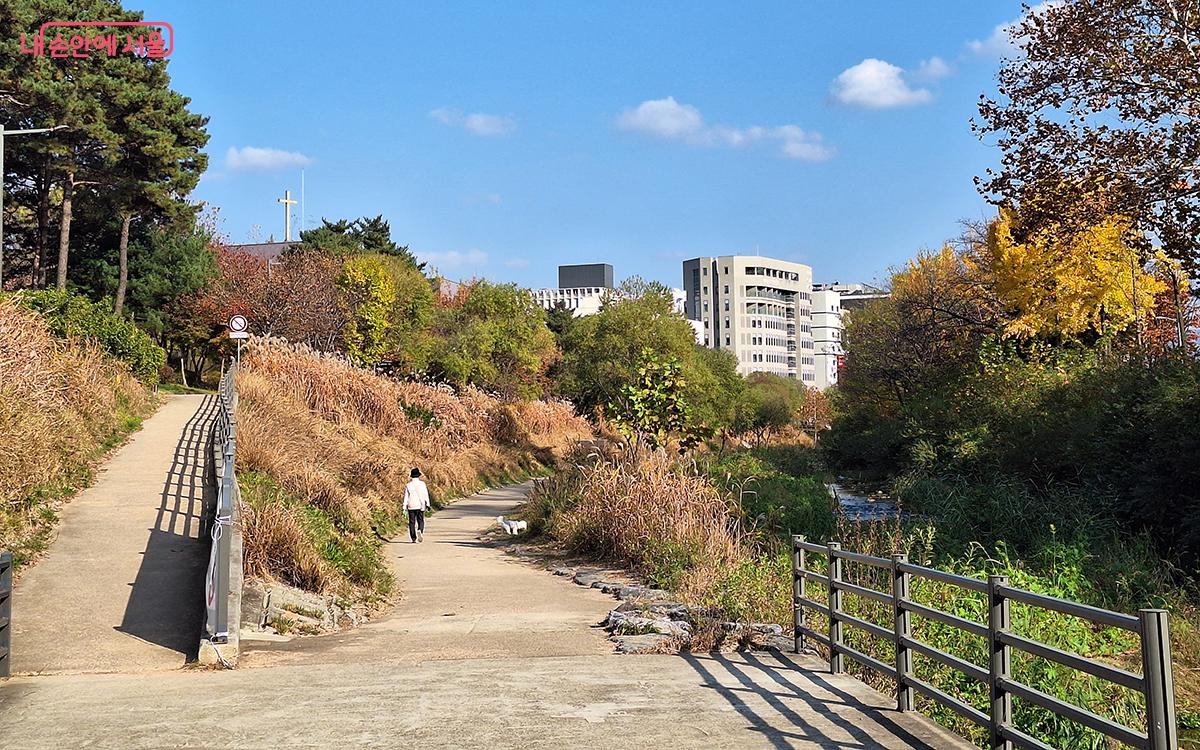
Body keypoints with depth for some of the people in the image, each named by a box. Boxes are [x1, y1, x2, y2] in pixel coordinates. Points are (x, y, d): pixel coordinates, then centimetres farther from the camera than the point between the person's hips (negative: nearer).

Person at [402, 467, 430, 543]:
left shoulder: (408, 485, 0)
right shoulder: (422, 484, -2)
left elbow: (406, 497, 1)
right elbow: (426, 495, -2)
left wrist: (405, 508, 3)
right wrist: (427, 504, 3)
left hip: (411, 506, 1)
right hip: (420, 506, -1)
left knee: (412, 522, 6)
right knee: (420, 520, 8)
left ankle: (414, 539, 3)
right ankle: (420, 530, -23)